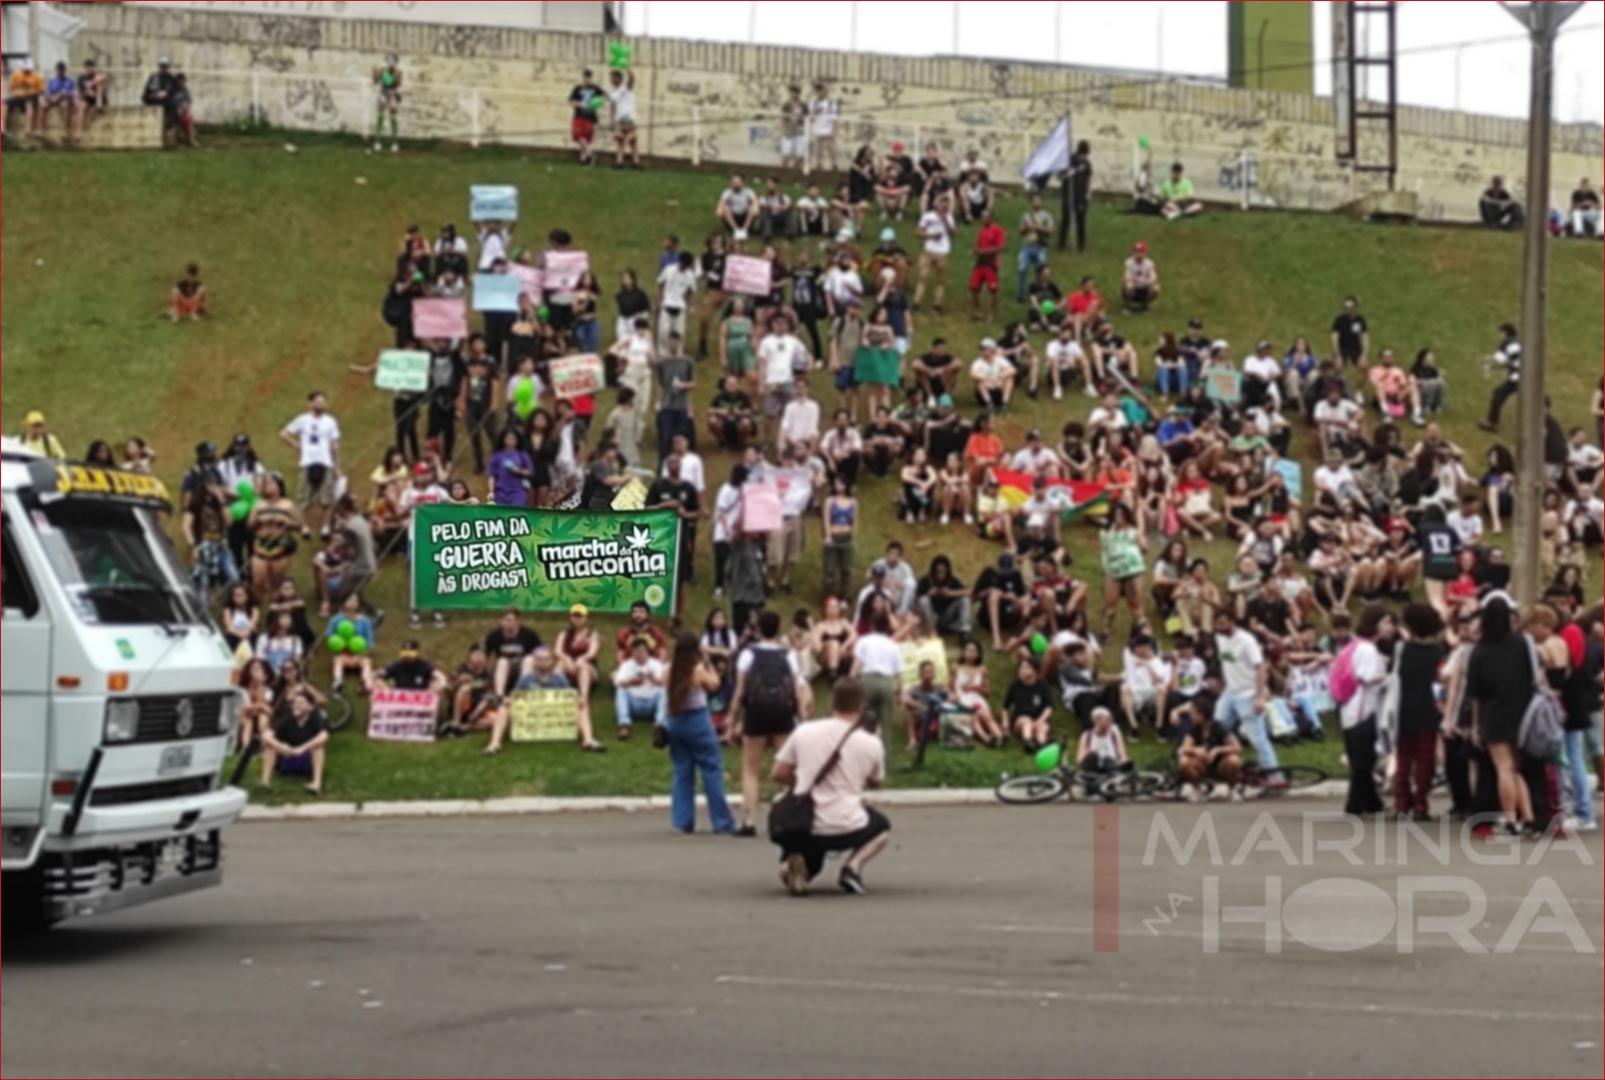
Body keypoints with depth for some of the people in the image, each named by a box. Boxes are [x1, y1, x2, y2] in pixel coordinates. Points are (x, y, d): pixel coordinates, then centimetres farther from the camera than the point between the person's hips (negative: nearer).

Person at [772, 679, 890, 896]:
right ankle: (853, 868, 2)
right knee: (881, 825, 32)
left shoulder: (803, 732, 1)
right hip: (846, 829, -1)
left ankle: (793, 862, -6)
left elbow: (778, 774, 6)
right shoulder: (871, 743, -1)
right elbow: (876, 782, 16)